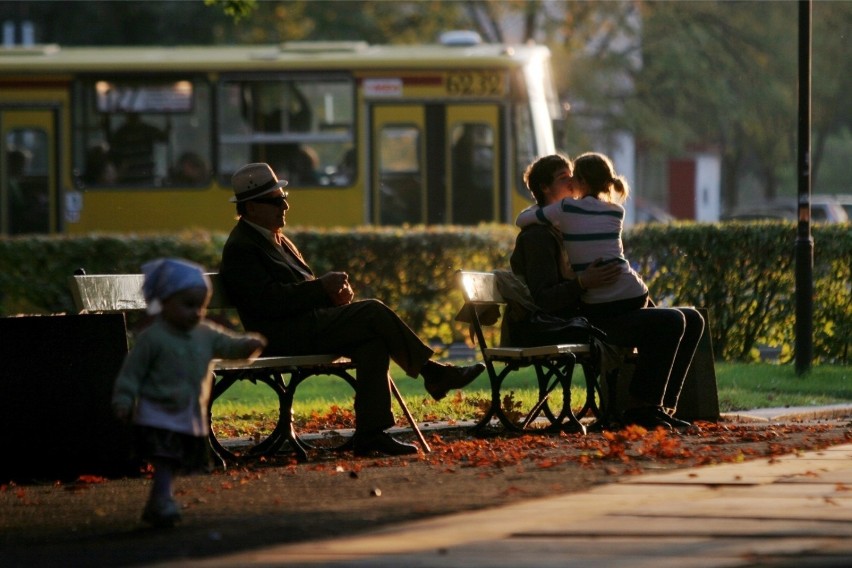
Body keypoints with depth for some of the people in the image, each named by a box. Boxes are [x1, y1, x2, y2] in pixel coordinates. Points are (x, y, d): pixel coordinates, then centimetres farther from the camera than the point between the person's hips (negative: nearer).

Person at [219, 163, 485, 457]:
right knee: (373, 312, -19)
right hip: (282, 337, -10)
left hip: (306, 326, 10)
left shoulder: (276, 240, 23)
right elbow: (267, 300, -21)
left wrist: (334, 289, 2)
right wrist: (322, 288, -19)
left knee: (373, 342, -16)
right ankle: (433, 372, -7)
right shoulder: (241, 248, -9)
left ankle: (370, 433, -19)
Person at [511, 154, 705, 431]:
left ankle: (662, 407, -1)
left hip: (596, 316, 10)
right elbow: (542, 300, -19)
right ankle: (641, 407, -19)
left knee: (692, 320, 4)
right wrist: (583, 283, -31)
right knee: (670, 322, -25)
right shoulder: (537, 236, -9)